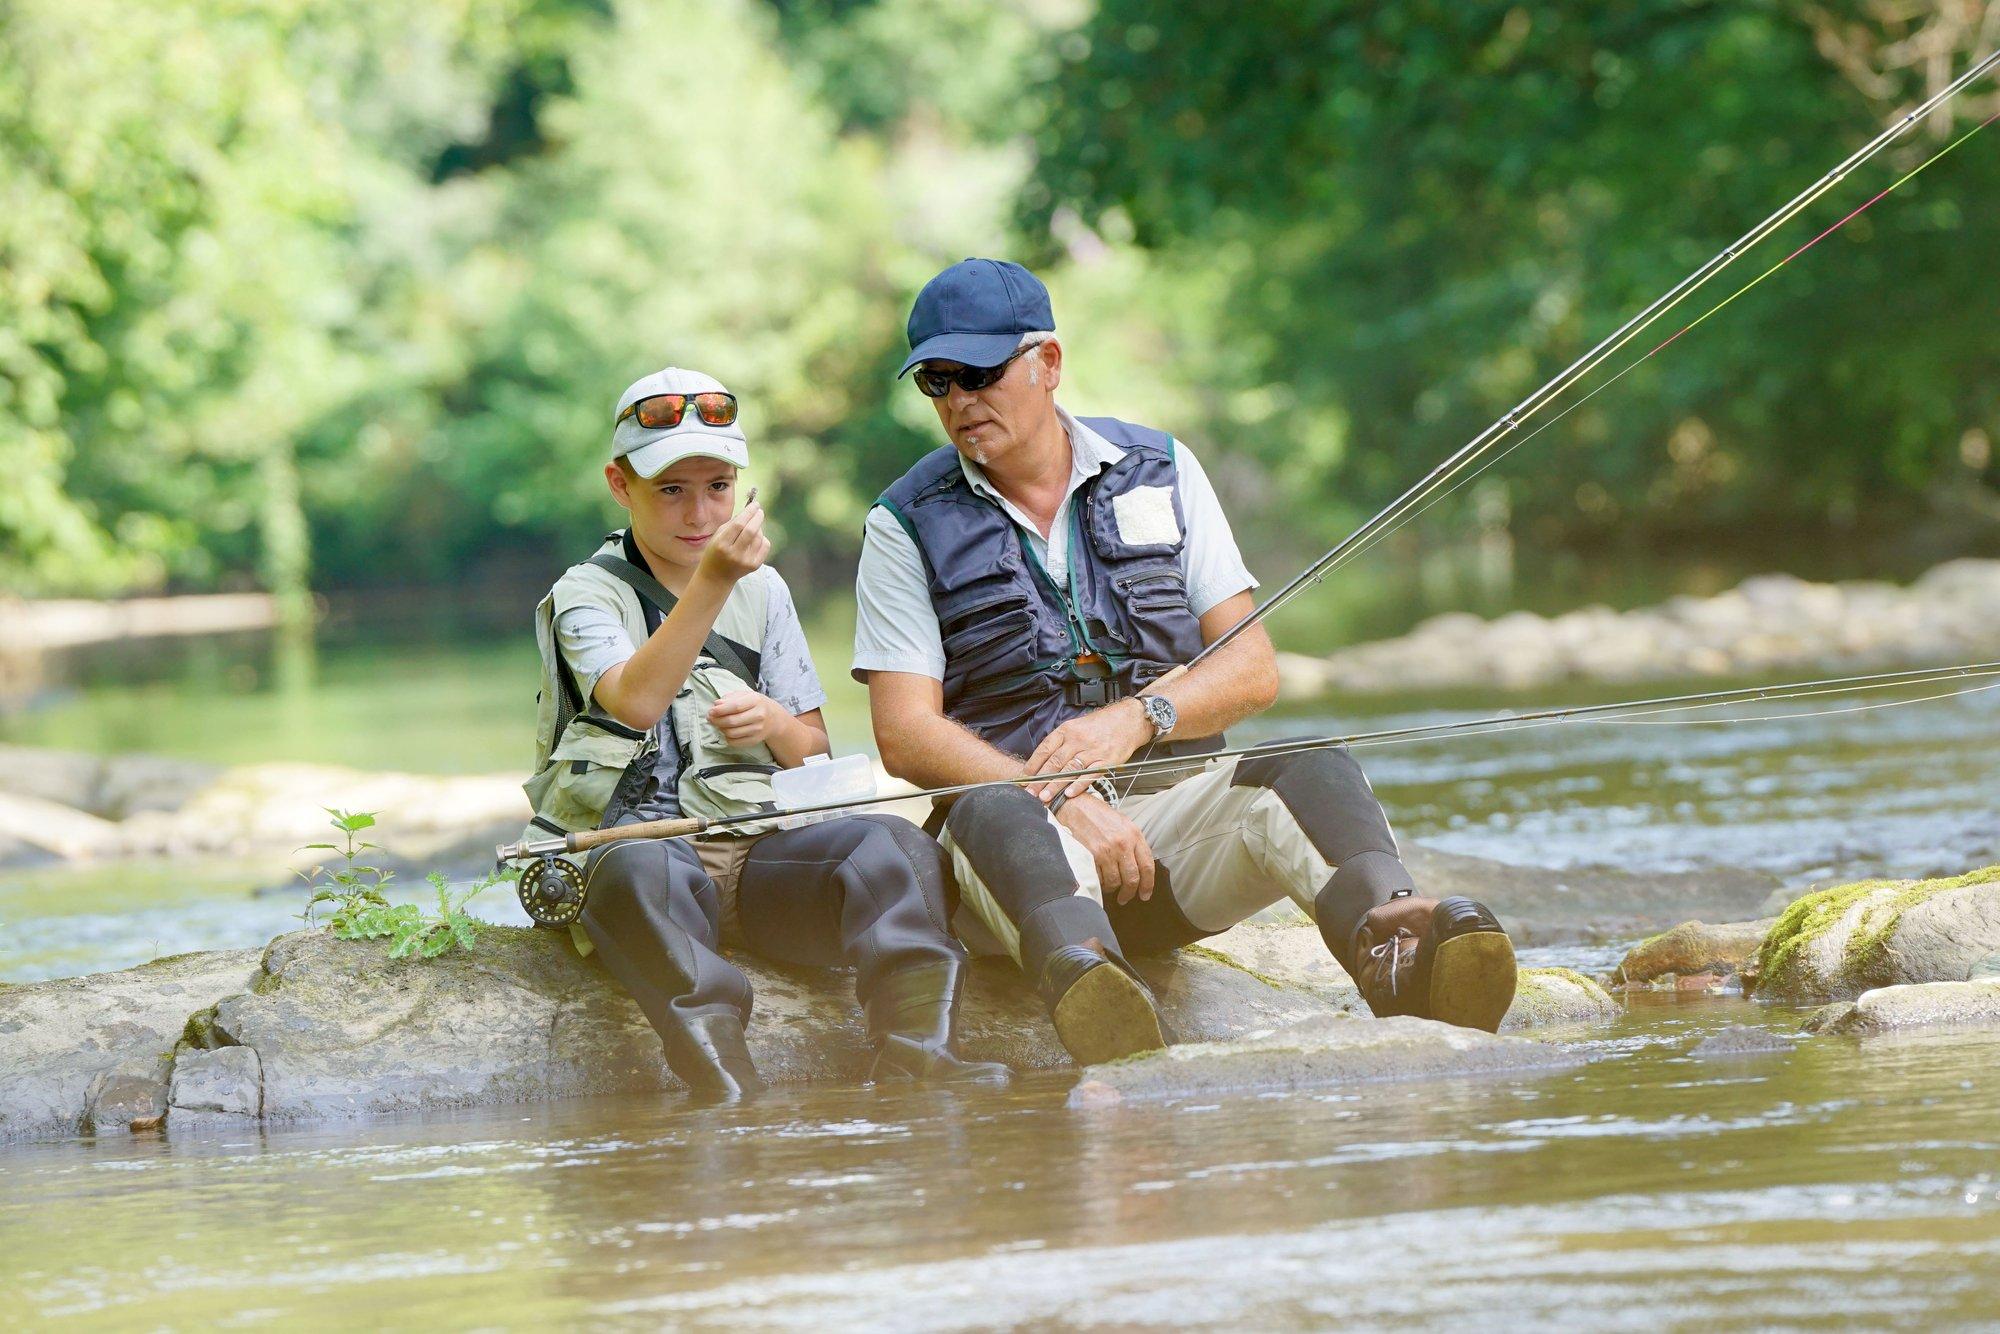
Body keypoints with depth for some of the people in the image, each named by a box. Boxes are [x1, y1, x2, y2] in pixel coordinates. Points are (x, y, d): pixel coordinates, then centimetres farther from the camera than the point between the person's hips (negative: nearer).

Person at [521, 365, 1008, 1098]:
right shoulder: (588, 594, 5)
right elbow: (637, 702, -17)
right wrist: (712, 582, -25)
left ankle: (913, 1047, -42)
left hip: (759, 848, 4)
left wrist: (776, 723, -1)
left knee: (895, 845, -26)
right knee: (638, 872, -41)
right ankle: (721, 1077, -56)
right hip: (638, 836, -4)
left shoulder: (763, 591, 20)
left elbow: (814, 749, 23)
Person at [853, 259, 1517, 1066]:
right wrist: (1062, 802, -18)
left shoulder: (1159, 472, 14)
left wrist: (1139, 717, -12)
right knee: (995, 818, -37)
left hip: (1172, 808, 2)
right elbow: (905, 735, -3)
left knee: (1309, 772, -27)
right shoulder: (908, 524, 8)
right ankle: (1078, 970, -71)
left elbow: (1254, 670, 9)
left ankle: (1388, 937, -59)